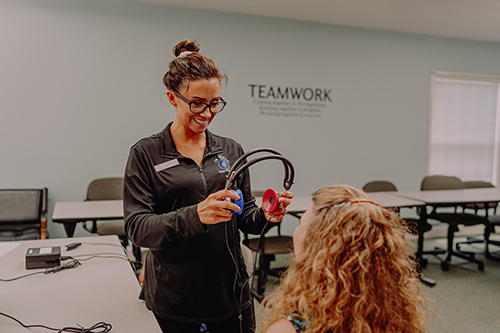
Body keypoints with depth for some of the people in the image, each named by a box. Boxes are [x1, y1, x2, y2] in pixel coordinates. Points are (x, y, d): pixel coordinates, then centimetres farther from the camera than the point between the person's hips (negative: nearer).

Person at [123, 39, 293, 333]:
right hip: (173, 298, -2)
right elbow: (137, 228, -14)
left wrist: (266, 216, -15)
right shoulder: (146, 154, -6)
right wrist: (195, 216, -30)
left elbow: (245, 218, 8)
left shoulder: (231, 150, 3)